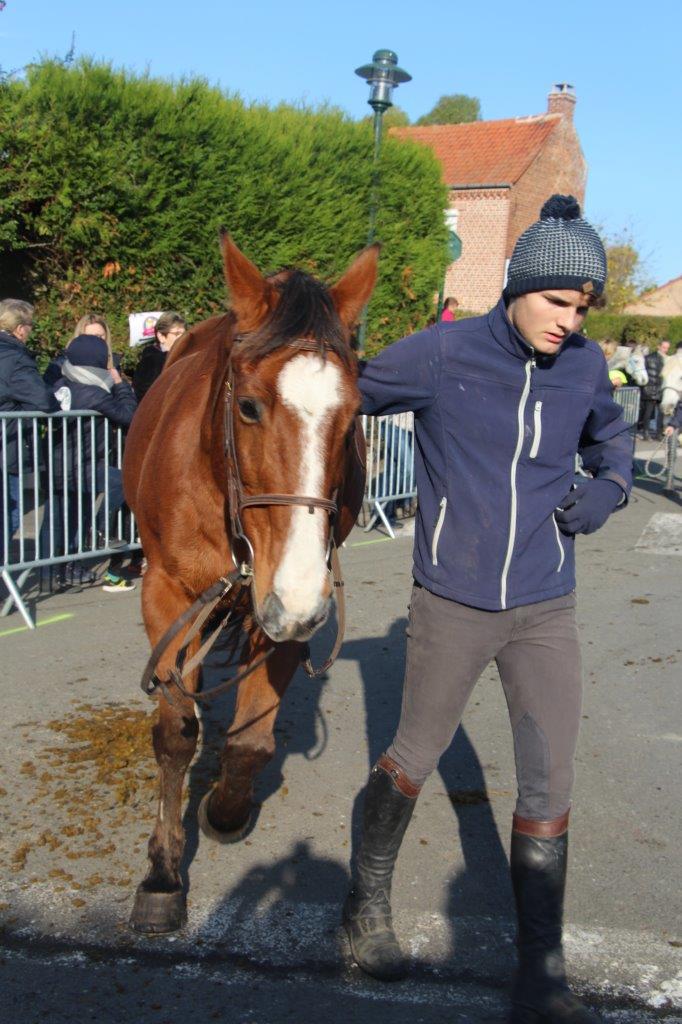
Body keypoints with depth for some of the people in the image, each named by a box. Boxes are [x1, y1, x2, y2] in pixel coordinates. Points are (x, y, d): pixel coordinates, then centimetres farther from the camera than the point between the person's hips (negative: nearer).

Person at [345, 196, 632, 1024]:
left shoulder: (585, 366, -1)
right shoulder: (439, 356, -12)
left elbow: (608, 431, 20)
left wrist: (608, 487, 2)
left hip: (547, 611, 3)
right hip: (452, 605, -3)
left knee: (549, 787, 5)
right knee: (416, 754, 13)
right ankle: (367, 900, 40)